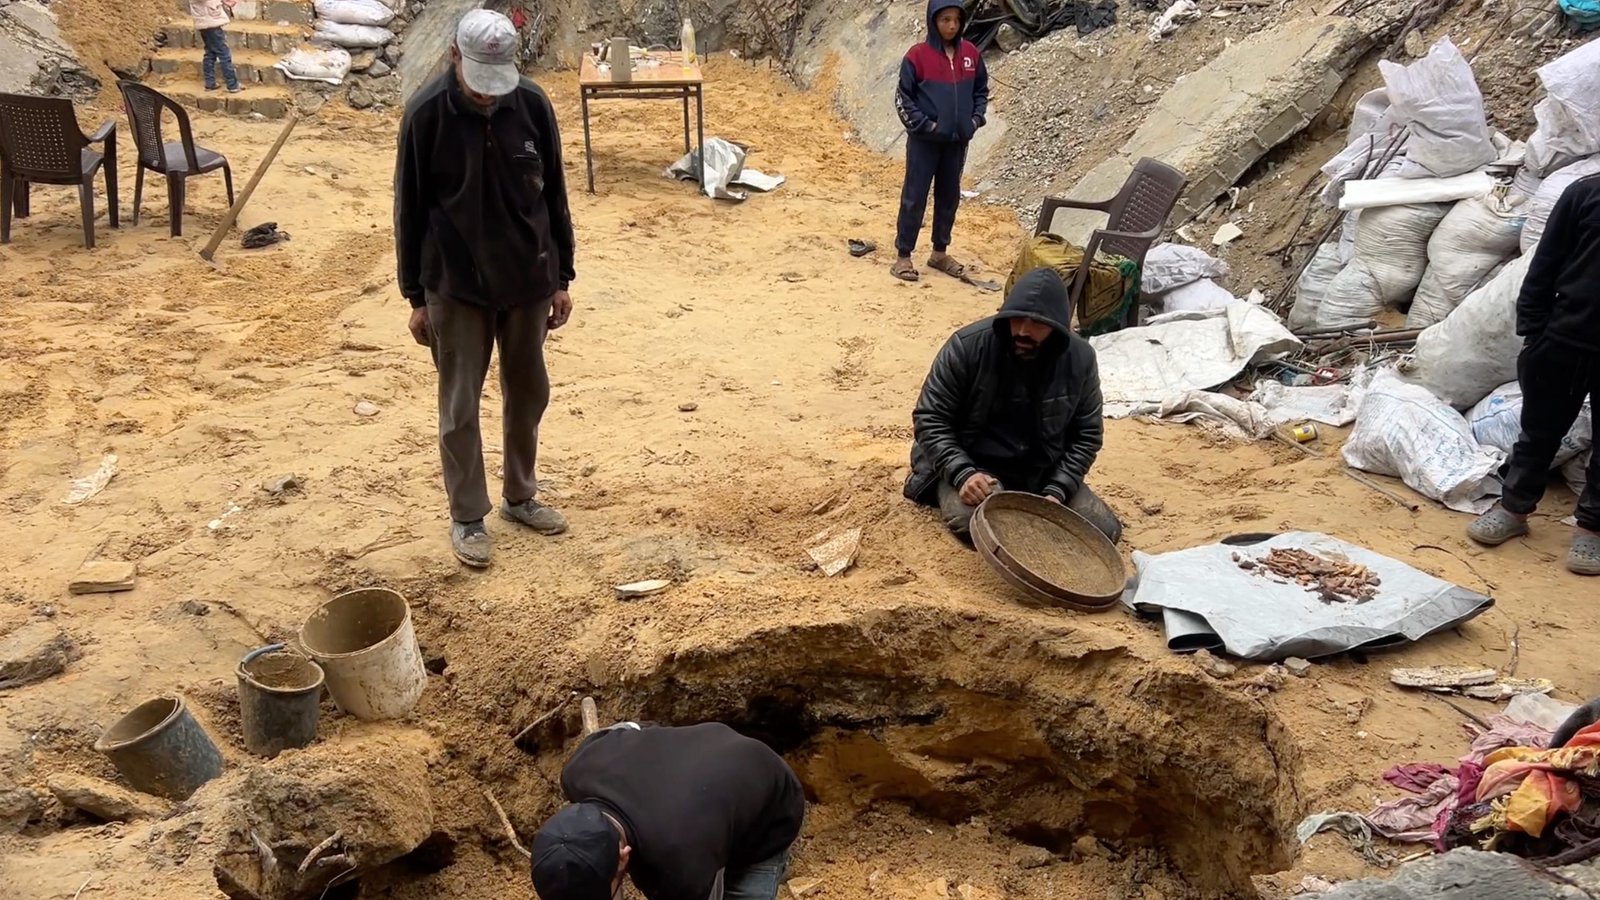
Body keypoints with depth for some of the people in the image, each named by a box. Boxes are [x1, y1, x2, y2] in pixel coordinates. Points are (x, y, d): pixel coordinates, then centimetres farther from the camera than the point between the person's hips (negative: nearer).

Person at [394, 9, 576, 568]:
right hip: (456, 287, -3)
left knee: (528, 394, 14)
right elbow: (411, 209, -6)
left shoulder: (532, 104, -6)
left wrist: (562, 278, 5)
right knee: (460, 406, 5)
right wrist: (415, 296, -4)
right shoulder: (427, 113, -13)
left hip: (528, 281, 3)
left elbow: (554, 195, 3)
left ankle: (520, 497, 33)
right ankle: (467, 517, 20)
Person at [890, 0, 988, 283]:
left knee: (949, 197, 12)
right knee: (914, 199, 0)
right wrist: (923, 124, -12)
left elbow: (981, 90, 16)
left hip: (957, 141, 4)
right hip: (924, 141, -4)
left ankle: (940, 253, 24)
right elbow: (903, 97, -5)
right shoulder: (918, 55, -9)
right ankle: (903, 256, 7)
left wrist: (976, 119, 2)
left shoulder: (971, 54, 3)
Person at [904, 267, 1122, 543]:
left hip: (1042, 473, 5)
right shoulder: (968, 345, -19)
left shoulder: (1080, 359, -9)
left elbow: (1087, 434, 0)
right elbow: (930, 418, -13)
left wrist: (1057, 491, -14)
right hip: (972, 464, -4)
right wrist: (962, 473, -28)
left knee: (1105, 530, -7)